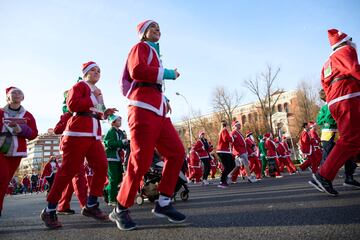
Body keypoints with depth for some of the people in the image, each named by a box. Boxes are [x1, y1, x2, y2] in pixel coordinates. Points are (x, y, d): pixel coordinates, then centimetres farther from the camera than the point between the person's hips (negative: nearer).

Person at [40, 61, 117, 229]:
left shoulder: (98, 92, 24)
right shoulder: (80, 85, 2)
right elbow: (72, 105, -15)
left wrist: (105, 113, 11)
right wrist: (93, 99, -10)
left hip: (94, 135, 7)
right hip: (78, 133, -7)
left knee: (102, 167, -4)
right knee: (68, 170, -6)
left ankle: (91, 206, 8)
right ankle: (49, 211, 8)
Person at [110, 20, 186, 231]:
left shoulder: (156, 54, 32)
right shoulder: (141, 47, 7)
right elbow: (136, 71, -15)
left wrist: (164, 100, 15)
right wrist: (167, 73, -6)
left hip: (159, 111, 9)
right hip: (143, 110, -9)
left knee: (177, 152, -1)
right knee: (141, 161, -11)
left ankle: (163, 203, 7)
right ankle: (120, 210, 5)